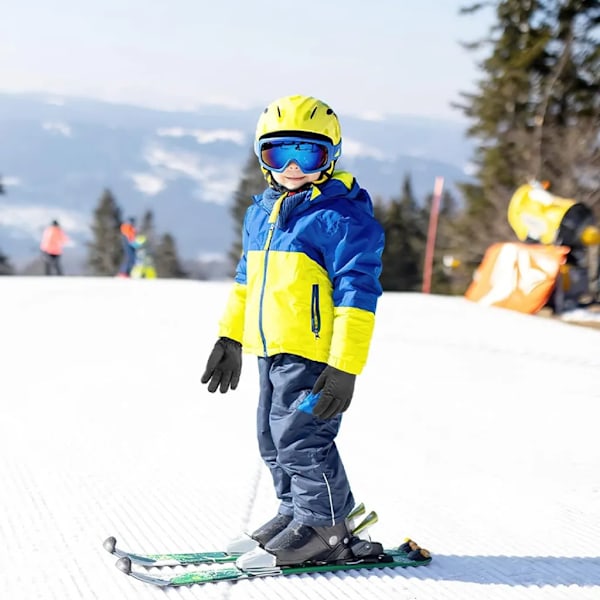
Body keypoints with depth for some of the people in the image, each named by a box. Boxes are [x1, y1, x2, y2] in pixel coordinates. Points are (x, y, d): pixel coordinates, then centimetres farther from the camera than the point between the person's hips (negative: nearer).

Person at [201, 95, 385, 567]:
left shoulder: (341, 217, -13)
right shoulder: (262, 212, 13)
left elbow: (357, 294, -16)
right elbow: (246, 279, 25)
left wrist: (345, 368, -20)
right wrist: (230, 338, 25)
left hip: (314, 352, -9)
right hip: (272, 350, 9)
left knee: (299, 436, -7)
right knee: (274, 437, 15)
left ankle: (324, 528, 7)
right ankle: (297, 510, 31)